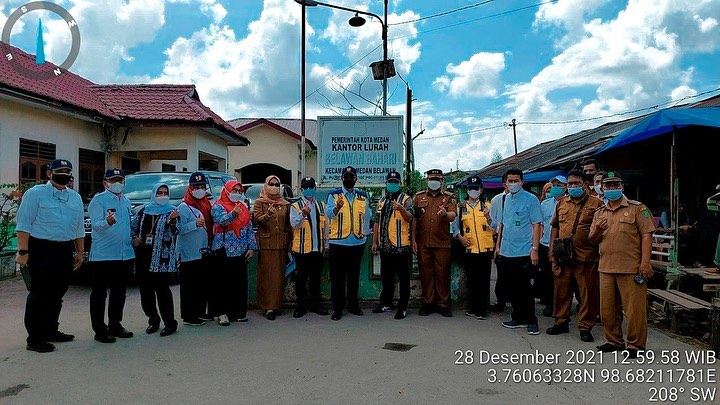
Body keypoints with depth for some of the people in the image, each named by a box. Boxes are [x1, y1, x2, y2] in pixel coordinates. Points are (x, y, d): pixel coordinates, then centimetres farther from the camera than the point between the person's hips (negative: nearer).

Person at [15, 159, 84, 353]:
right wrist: (23, 251, -15)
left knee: (57, 293, 13)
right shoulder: (35, 193, -4)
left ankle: (50, 330, 26)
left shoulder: (75, 197, 15)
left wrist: (79, 252, 17)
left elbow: (79, 228, 19)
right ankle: (34, 338, 3)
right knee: (40, 294, -4)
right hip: (42, 249, -6)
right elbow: (23, 225, -9)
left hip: (65, 251, 6)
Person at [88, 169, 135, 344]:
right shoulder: (99, 200, -6)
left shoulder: (126, 201, 17)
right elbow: (96, 225, -16)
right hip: (103, 255, -7)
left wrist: (133, 238, 10)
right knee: (99, 293, 1)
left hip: (126, 255, 7)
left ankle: (115, 325, 26)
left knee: (119, 293, 15)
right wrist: (108, 222, -36)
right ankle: (100, 330, 7)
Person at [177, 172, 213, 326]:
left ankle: (200, 312, 28)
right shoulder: (184, 207, -10)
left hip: (205, 252, 8)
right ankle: (189, 316, 6)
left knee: (204, 284, 15)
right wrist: (195, 224, -29)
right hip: (190, 254, -8)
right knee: (190, 286, -2)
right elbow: (179, 229, -18)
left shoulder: (207, 204, 13)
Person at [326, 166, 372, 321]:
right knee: (337, 278, 2)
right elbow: (329, 213, -15)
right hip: (338, 242, -3)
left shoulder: (363, 197, 11)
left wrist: (365, 233, 11)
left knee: (354, 276, 12)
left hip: (358, 243, 3)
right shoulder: (333, 195, 1)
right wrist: (337, 207, -35)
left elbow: (367, 216, 18)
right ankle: (337, 309, 10)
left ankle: (353, 305, 23)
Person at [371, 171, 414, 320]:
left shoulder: (406, 199, -1)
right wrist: (374, 242, 12)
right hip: (385, 245, 6)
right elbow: (377, 222, 17)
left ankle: (403, 307, 8)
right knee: (386, 276, 16)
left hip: (401, 245, -6)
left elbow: (409, 218, -16)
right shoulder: (381, 201, 16)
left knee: (403, 277, 1)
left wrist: (401, 209, -36)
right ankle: (386, 303, 28)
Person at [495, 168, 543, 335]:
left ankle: (532, 321, 10)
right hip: (506, 252, 6)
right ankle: (518, 318, 24)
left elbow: (536, 225, -10)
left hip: (523, 252, -6)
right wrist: (498, 245, 15)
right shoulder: (505, 199, 11)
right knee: (513, 288, 13)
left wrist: (534, 249, -16)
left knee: (524, 288, -1)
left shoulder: (530, 199, -7)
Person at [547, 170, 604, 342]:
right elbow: (555, 227, 17)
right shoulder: (561, 203, 13)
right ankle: (561, 322, 25)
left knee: (588, 293, 3)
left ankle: (585, 327, 14)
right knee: (562, 290, 12)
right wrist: (552, 250, 11)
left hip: (586, 256, -4)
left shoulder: (596, 203, 0)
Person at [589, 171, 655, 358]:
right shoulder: (599, 213, 15)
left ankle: (635, 344, 11)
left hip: (631, 268, -5)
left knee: (634, 308, -2)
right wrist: (598, 230, -6)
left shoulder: (637, 208, 0)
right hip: (606, 268, 5)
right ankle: (614, 341, 26)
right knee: (608, 308, 11)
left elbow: (646, 235, -6)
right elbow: (593, 240, 18)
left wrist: (645, 262, -15)